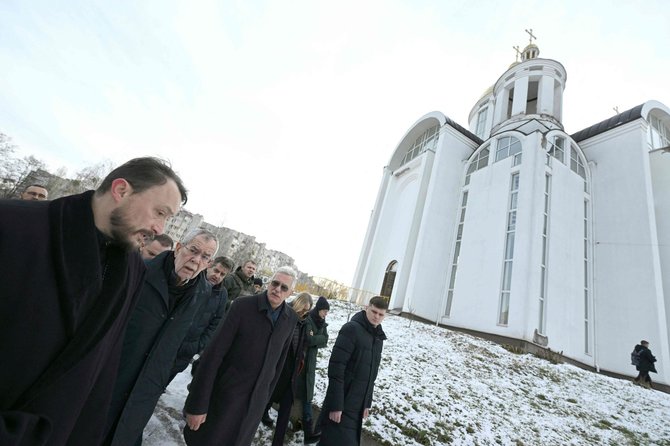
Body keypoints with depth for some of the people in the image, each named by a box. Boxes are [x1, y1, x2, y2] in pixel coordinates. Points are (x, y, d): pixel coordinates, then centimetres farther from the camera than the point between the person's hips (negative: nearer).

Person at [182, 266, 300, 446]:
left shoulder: (291, 318, -5)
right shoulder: (243, 305, -18)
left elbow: (280, 358, 6)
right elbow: (214, 353, -17)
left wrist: (266, 394, 13)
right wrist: (197, 403, -16)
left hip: (256, 402, 4)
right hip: (226, 394, -3)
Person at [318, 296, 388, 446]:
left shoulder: (378, 337, 7)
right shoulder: (352, 329, -18)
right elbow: (336, 367, -21)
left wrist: (367, 402, 16)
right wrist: (335, 404, -22)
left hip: (358, 406, 8)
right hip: (342, 404, -7)